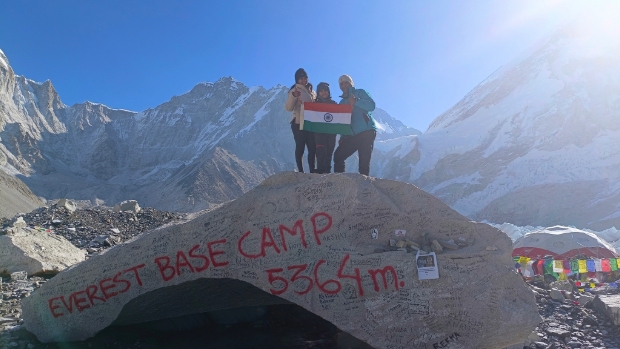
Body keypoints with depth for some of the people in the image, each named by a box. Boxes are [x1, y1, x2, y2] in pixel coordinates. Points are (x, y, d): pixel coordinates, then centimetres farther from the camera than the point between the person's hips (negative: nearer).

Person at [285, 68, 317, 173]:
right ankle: (301, 172, -2)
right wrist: (293, 96, -30)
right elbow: (288, 108, -13)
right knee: (300, 148, -5)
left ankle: (312, 172, 5)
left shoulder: (312, 92, 17)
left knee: (313, 148, 2)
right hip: (299, 124, -6)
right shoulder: (295, 91, -2)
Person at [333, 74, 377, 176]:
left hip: (366, 132, -6)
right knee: (338, 156, -2)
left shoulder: (360, 93, 7)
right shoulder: (342, 102, 23)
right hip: (352, 135, 6)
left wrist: (356, 101, -23)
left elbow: (371, 106, -10)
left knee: (364, 162, -13)